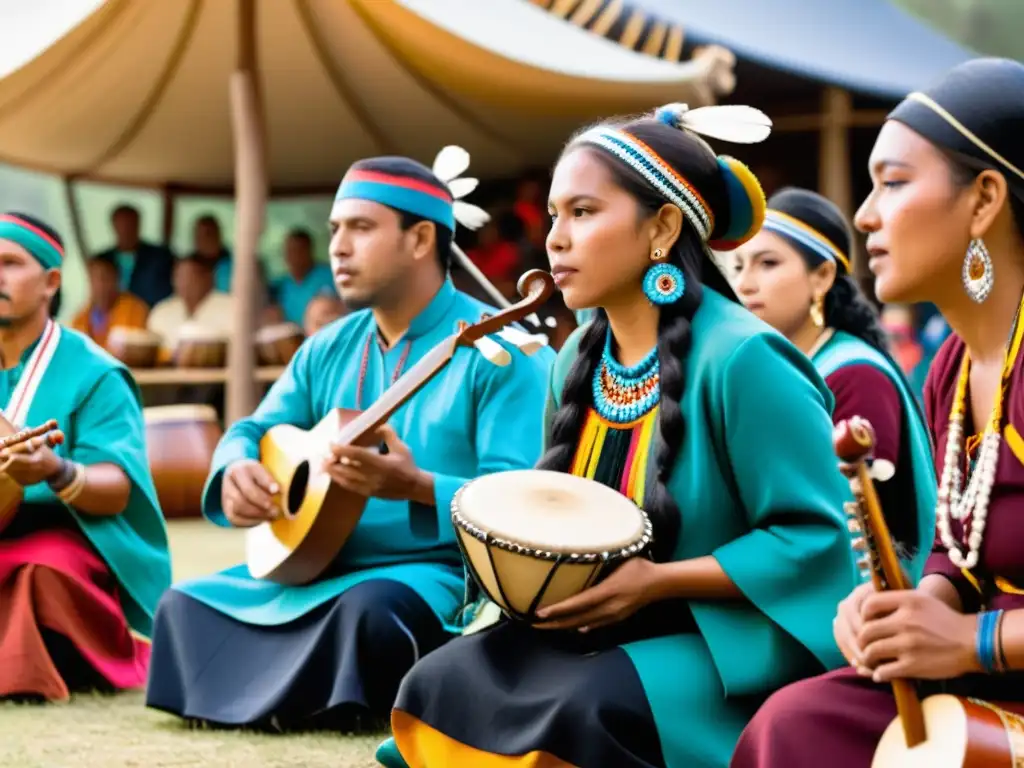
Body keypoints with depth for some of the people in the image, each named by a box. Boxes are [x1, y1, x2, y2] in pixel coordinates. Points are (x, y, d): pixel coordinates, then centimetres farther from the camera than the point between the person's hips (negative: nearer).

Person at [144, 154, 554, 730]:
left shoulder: (496, 349, -11)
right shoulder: (329, 349, 12)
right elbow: (254, 430, 15)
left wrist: (417, 488, -36)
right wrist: (237, 470, -11)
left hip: (440, 571, -7)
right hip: (317, 565, 7)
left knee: (372, 608, -38)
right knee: (185, 605, -6)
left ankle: (353, 706, -12)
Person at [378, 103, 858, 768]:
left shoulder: (739, 358, -18)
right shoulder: (579, 360, 7)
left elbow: (816, 536, -18)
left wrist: (655, 581, -20)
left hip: (729, 640, -7)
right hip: (605, 626, 7)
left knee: (581, 710, -32)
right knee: (443, 685, -14)